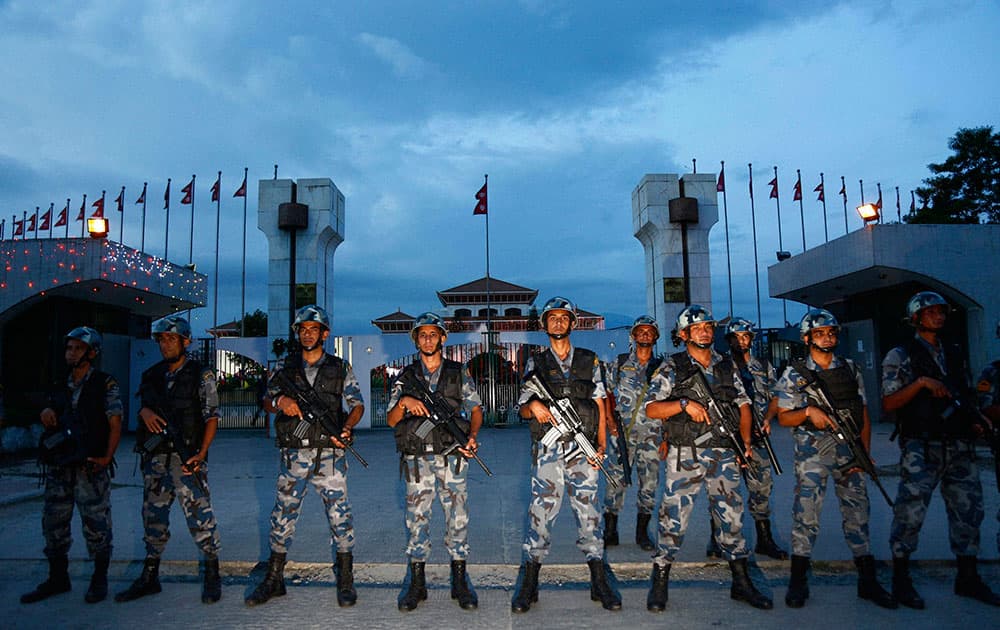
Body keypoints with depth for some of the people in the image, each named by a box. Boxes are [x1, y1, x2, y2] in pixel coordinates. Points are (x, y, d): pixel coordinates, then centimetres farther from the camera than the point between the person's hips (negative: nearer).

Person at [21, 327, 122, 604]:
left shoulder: (105, 384, -4)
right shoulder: (61, 387, 14)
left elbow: (115, 423, -8)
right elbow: (51, 424, 25)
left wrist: (107, 458, -15)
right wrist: (47, 412, 2)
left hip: (90, 467, -6)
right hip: (59, 466, 6)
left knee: (96, 523, 0)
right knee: (53, 522, 11)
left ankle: (100, 580, 13)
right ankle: (57, 578, 26)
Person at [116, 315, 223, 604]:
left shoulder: (201, 375, -3)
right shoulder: (152, 375, 12)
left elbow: (212, 417, -6)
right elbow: (143, 404, 22)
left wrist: (201, 453, -16)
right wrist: (145, 412, -4)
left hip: (186, 457, -5)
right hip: (155, 458, 6)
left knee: (200, 516, -4)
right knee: (153, 516, 12)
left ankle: (212, 575, 8)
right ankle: (149, 577, 25)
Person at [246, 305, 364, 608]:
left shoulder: (340, 368, 4)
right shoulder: (284, 368, 8)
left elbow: (357, 404, 4)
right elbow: (267, 402, 12)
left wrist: (346, 429, -15)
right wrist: (280, 401, -12)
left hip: (329, 455, -2)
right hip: (293, 455, 2)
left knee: (339, 515, 2)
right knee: (282, 516, 8)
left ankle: (345, 580, 15)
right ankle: (273, 579, 22)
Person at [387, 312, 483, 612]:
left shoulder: (459, 373, 7)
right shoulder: (405, 377, 8)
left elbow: (475, 410, 8)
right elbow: (391, 419, 6)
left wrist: (472, 436, -10)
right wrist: (404, 402, -15)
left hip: (452, 456, 0)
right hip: (417, 459, 1)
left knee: (458, 516, 2)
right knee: (417, 517, 4)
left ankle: (460, 581, 14)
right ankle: (416, 582, 16)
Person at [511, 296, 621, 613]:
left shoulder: (589, 361, 12)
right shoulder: (535, 362, 9)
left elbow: (599, 406, 11)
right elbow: (523, 408, 7)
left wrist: (601, 445, 1)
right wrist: (533, 405, -17)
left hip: (583, 448, 1)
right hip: (548, 449, -1)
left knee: (588, 510, 4)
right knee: (541, 510, -1)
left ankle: (600, 581, 13)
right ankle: (529, 583, 8)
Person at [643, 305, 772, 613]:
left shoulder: (726, 366, 11)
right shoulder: (672, 367, -2)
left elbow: (743, 404, 16)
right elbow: (651, 408, -7)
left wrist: (745, 442, 5)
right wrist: (684, 404, -21)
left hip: (723, 454, 4)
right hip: (685, 456, -3)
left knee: (731, 517, 10)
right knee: (673, 519, -1)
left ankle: (741, 583, 24)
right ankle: (659, 582, 14)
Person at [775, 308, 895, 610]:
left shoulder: (850, 369, 9)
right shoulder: (794, 374, -1)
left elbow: (863, 414, 10)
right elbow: (783, 417, 0)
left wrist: (864, 453, 0)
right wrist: (808, 411, -19)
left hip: (849, 449, 3)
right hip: (812, 450, -3)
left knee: (858, 512, 7)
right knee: (806, 513, -3)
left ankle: (868, 581, 19)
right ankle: (798, 581, 9)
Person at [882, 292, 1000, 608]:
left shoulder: (954, 353, 16)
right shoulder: (901, 355, -2)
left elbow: (964, 396, 23)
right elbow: (888, 403, -9)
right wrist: (921, 382, -19)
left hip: (959, 447, 6)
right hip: (921, 448, -6)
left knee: (968, 510, 10)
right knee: (910, 512, -4)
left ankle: (968, 579, 25)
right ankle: (901, 579, 10)